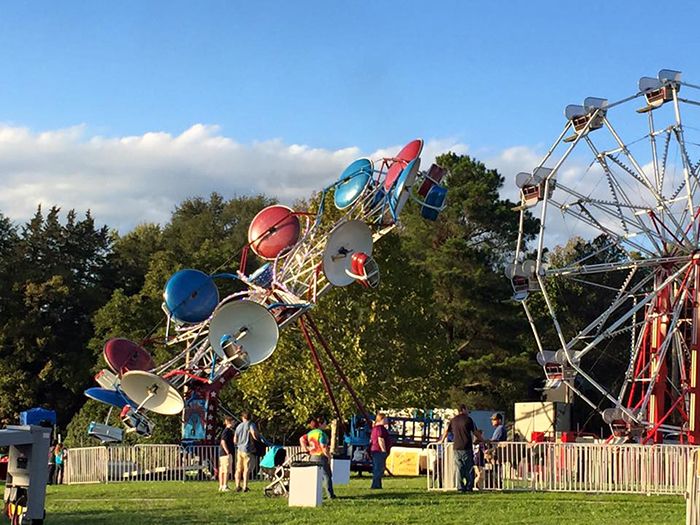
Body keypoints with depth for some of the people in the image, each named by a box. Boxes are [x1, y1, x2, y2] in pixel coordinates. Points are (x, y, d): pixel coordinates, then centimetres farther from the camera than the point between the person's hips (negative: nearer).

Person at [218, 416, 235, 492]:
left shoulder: (230, 431, 18)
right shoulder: (227, 431, -12)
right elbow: (223, 442, -20)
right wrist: (228, 452, -21)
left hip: (222, 454, 10)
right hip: (226, 454, -10)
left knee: (222, 471, 10)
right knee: (226, 471, -9)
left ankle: (221, 486, 12)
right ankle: (225, 486, -11)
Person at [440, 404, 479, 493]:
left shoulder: (453, 420, 10)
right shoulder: (468, 419, -2)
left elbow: (446, 431, 19)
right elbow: (475, 432, 3)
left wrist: (442, 440, 35)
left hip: (457, 447, 3)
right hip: (467, 447, -3)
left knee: (459, 468, 6)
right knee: (469, 468, 3)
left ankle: (460, 487, 2)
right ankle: (469, 487, -1)